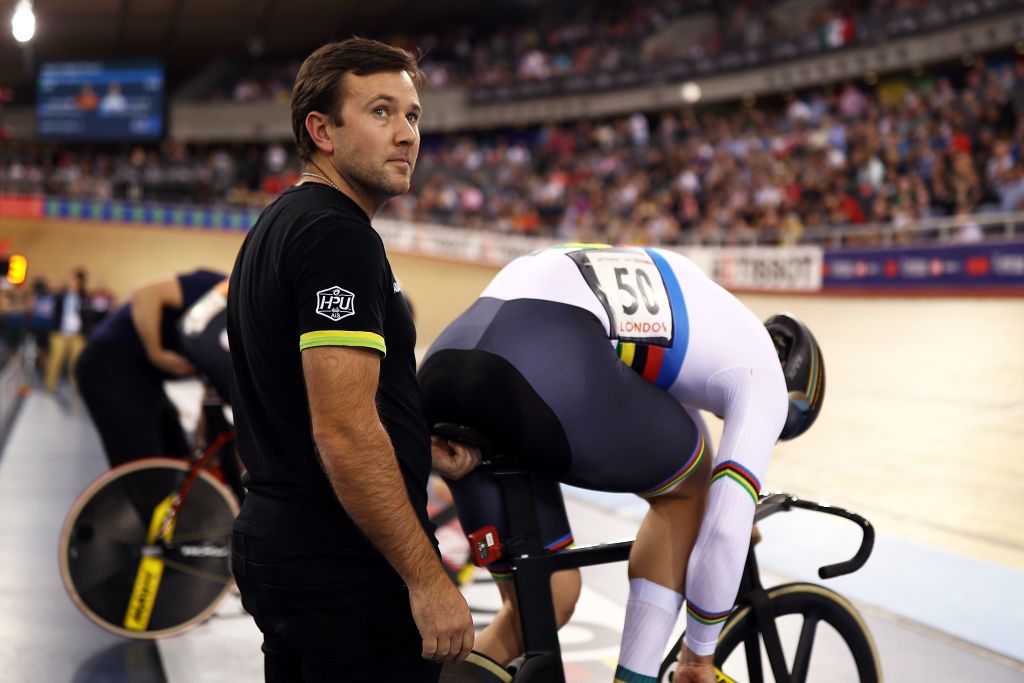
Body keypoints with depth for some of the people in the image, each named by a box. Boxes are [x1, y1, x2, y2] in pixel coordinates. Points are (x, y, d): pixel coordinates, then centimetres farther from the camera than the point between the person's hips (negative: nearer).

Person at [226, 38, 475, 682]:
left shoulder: (276, 228, 14)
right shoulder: (340, 236, -17)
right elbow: (343, 431, -25)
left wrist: (417, 445, 13)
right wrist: (428, 579, -21)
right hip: (346, 569, -10)